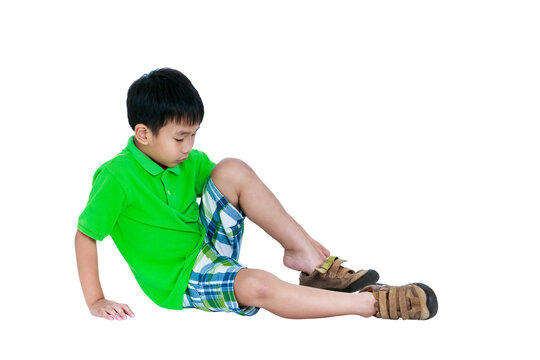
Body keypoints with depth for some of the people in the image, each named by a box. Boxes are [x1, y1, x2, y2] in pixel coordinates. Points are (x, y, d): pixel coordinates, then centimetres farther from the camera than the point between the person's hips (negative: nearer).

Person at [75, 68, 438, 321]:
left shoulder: (190, 163, 1)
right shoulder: (116, 178, -19)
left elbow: (241, 190, 9)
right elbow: (85, 236, -15)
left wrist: (301, 238, 3)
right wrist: (96, 301, -19)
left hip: (211, 244, 7)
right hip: (183, 281, -7)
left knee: (233, 170, -16)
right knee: (257, 286, -37)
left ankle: (305, 255, -17)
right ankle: (370, 302, -32)